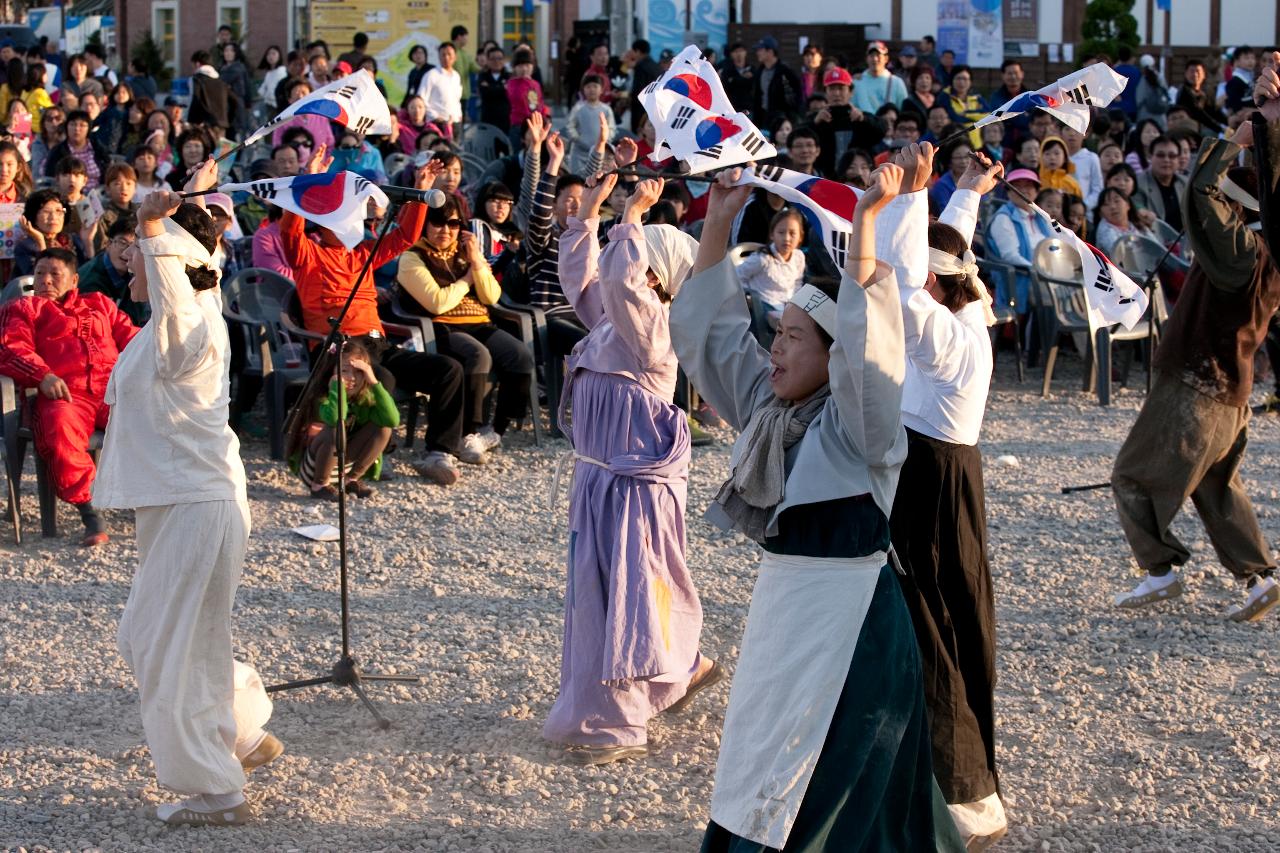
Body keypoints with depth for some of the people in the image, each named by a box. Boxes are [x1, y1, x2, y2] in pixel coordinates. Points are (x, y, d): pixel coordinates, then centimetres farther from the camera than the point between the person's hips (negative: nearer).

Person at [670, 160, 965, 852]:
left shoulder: (858, 419, -14)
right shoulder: (767, 407, 7)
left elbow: (865, 336, -31)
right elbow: (709, 327, 11)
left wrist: (865, 221, -35)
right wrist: (718, 224, 4)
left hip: (848, 613, -8)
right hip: (780, 605, 8)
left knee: (828, 784, -3)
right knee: (764, 787, 14)